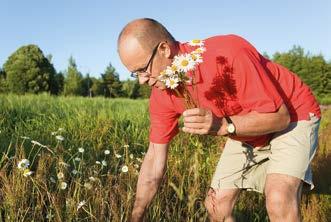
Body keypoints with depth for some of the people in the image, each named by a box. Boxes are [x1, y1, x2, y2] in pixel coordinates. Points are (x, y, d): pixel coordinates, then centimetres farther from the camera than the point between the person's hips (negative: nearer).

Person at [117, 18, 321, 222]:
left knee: (279, 199, -29)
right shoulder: (161, 95, -14)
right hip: (246, 133, 6)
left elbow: (279, 116, -28)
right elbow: (155, 157, -7)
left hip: (293, 115, -5)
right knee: (216, 205, 3)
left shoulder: (228, 53, -34)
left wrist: (223, 125, -44)